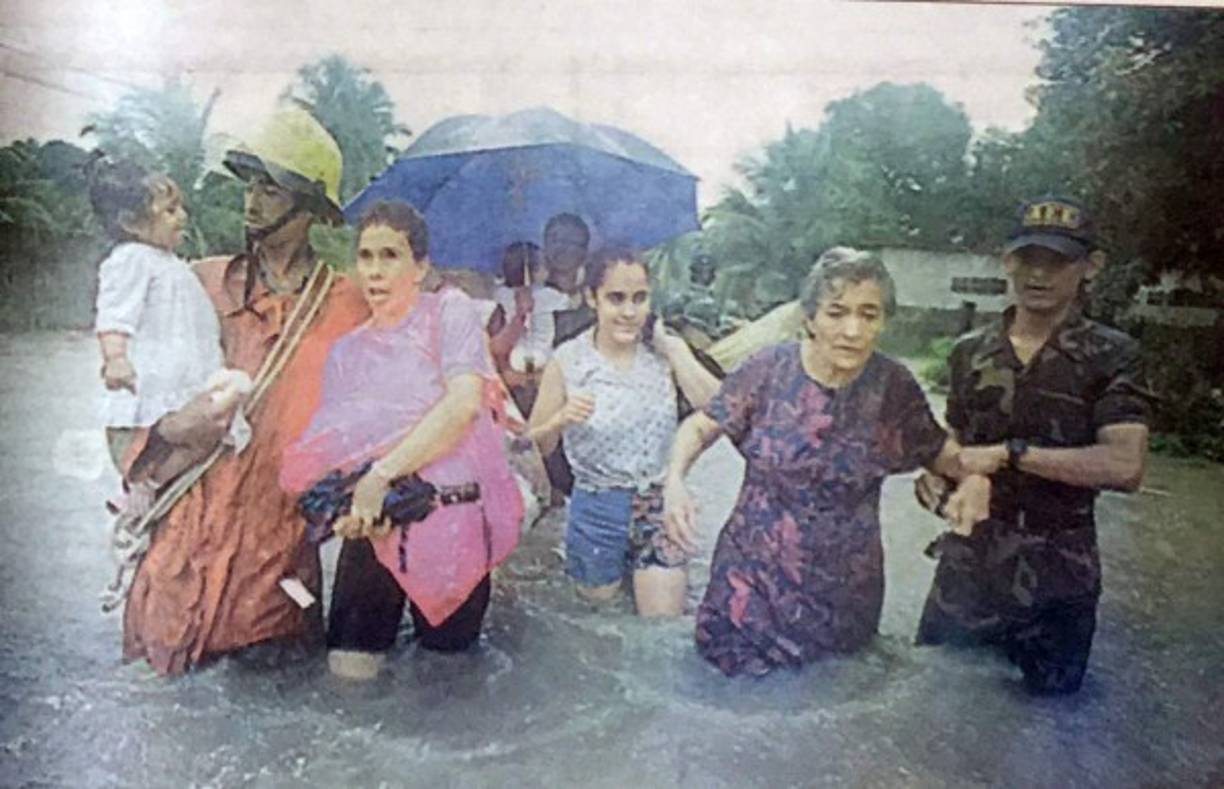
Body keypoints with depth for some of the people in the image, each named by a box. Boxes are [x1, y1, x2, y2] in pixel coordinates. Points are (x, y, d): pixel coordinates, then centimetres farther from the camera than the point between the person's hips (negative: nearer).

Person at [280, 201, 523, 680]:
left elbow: (464, 404, -16)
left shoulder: (450, 312, -1)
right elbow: (331, 447, 6)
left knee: (446, 653, 4)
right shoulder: (347, 350, 13)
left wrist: (381, 473, -22)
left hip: (453, 511, -3)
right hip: (378, 516, 4)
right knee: (351, 663, -2)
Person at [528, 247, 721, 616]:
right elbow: (534, 444, -3)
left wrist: (672, 352, -18)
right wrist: (562, 419, -24)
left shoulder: (667, 350, -5)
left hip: (658, 505, 1)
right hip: (597, 509, -1)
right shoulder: (568, 361, -11)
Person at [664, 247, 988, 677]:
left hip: (844, 592, 1)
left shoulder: (893, 386, -6)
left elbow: (939, 449, 8)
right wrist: (675, 478, -21)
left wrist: (974, 475, -15)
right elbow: (701, 425, -3)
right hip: (753, 579, -1)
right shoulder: (769, 370, -10)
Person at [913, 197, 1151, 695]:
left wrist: (1010, 453, -21)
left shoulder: (1111, 356, -6)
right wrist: (934, 474, -4)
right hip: (966, 564, 3)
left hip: (1056, 578, -3)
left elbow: (1125, 466, -19)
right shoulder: (971, 352, 7)